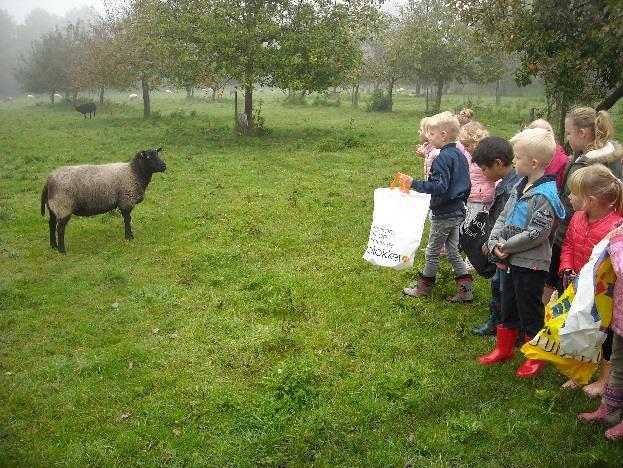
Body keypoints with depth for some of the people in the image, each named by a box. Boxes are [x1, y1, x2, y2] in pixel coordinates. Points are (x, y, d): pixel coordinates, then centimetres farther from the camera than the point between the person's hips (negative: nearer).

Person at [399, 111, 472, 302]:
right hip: (457, 212, 9)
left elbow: (439, 187, -29)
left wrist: (414, 183, -28)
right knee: (453, 251, 16)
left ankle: (424, 288, 22)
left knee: (432, 252, 7)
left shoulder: (443, 158, -21)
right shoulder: (460, 155, 7)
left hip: (443, 214, -9)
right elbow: (467, 185, 13)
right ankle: (465, 291, 17)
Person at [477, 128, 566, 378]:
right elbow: (503, 217, 9)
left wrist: (506, 247, -16)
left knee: (530, 311, 7)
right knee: (508, 307, 21)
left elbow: (536, 233, -24)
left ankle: (535, 357, 25)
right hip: (511, 260, 8)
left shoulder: (545, 194, -20)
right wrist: (495, 242, -7)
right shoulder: (520, 187, 6)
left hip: (531, 264, -8)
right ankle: (504, 348, 37)